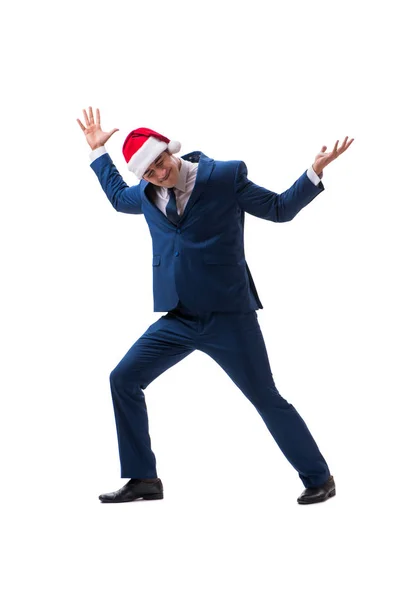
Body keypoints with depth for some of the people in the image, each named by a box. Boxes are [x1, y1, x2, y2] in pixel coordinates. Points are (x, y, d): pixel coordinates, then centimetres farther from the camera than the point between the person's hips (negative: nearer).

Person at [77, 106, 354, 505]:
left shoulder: (225, 177, -8)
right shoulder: (147, 194, 6)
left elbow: (280, 209, 2)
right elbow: (118, 196, 30)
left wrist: (315, 172, -9)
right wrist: (98, 152, 26)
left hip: (228, 317, -5)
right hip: (177, 320, 5)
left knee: (266, 399, -1)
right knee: (123, 380, -1)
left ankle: (319, 479, 14)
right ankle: (143, 479, 10)